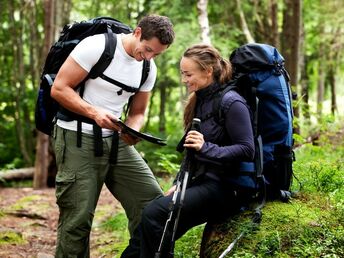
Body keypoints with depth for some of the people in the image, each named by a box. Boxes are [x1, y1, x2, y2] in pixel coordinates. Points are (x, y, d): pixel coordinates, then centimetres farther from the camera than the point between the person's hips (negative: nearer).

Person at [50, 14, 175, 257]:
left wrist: (132, 130, -10)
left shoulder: (149, 69, 5)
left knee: (154, 203, -4)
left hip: (116, 140, 6)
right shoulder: (97, 46, -14)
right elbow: (59, 89, -13)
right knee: (78, 218, -7)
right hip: (77, 137, -6)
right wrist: (94, 112, -26)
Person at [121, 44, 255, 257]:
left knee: (155, 214, -24)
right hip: (201, 182, 8)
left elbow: (247, 150, -17)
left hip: (225, 188, -8)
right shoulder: (199, 101, 15)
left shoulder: (231, 103, -11)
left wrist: (206, 148, -27)